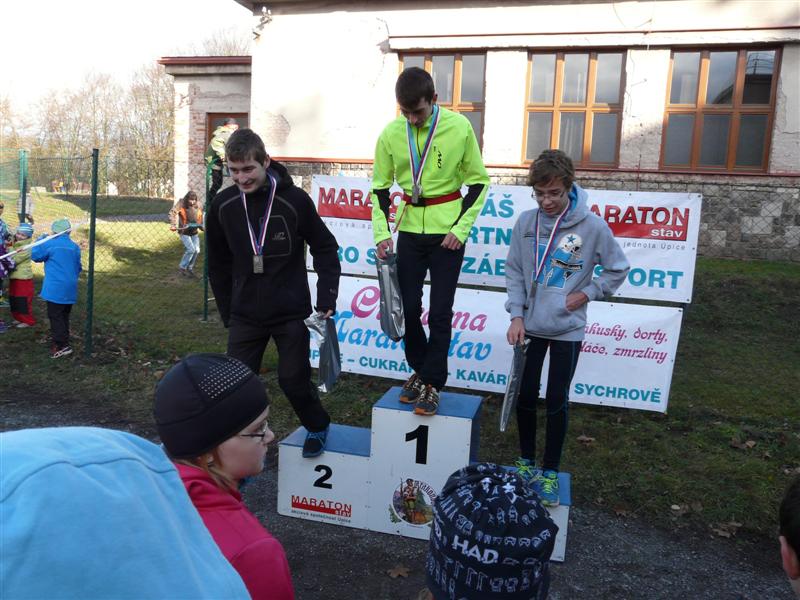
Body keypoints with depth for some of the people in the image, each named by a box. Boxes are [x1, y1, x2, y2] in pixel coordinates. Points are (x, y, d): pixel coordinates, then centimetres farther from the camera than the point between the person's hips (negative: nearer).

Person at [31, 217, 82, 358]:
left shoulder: (50, 244, -10)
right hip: (70, 289, 6)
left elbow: (35, 256, 4)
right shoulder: (75, 247, 7)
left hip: (55, 288, -6)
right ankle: (62, 341, 23)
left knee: (55, 316, -3)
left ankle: (62, 345, -8)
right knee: (64, 316, 16)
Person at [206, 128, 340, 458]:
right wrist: (228, 313, 9)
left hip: (291, 314, -3)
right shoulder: (223, 206, -3)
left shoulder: (294, 200, -12)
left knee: (293, 379, 4)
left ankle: (318, 426, 33)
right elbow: (219, 265, 8)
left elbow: (325, 249, -2)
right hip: (245, 316, 3)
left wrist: (326, 300, -7)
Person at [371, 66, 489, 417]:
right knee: (408, 306, 7)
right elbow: (380, 186, 5)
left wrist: (461, 228, -9)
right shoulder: (391, 134, -4)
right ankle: (420, 370, 28)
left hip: (448, 232, -3)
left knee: (440, 312, -2)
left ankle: (433, 383, 11)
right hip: (409, 230, 3)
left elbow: (478, 181, -2)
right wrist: (381, 232, -6)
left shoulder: (459, 127, -10)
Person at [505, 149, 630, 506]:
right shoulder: (526, 222, -5)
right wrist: (517, 315, -7)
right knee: (525, 396, 10)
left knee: (557, 402, 4)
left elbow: (618, 269, 2)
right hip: (530, 326, 2)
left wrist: (587, 293, -8)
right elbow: (514, 272, 1)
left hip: (567, 329, -2)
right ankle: (526, 461, 30)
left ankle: (550, 472, 20)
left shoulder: (592, 226, -12)